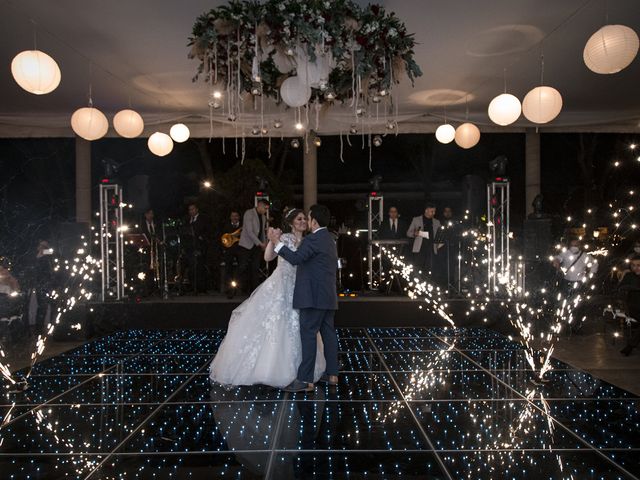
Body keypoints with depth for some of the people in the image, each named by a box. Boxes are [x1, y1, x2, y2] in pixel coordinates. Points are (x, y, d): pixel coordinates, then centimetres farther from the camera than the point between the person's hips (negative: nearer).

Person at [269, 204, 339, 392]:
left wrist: (277, 242, -16)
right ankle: (332, 374, 18)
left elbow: (296, 258, -22)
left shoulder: (314, 239, -13)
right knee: (328, 333, 12)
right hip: (328, 295, 10)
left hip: (314, 296, -10)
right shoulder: (329, 239, 18)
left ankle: (305, 380, -8)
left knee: (308, 334, -8)